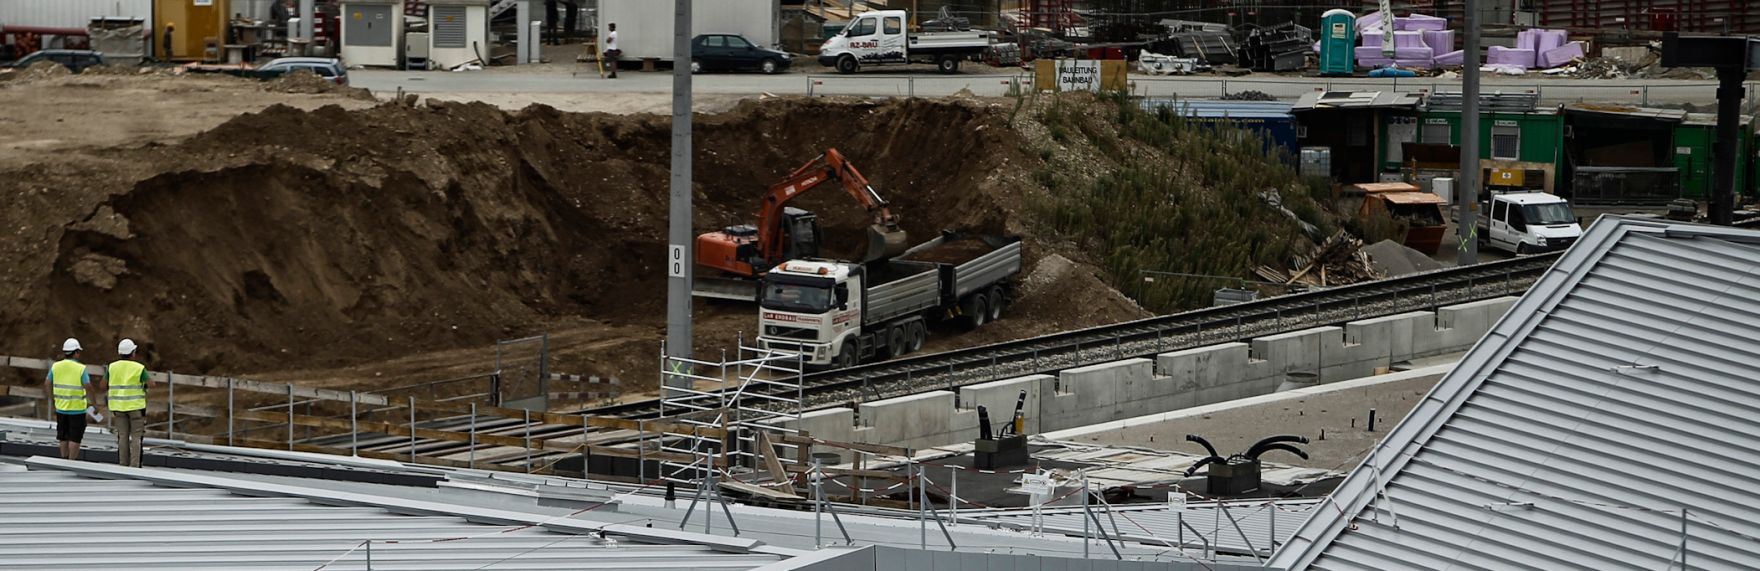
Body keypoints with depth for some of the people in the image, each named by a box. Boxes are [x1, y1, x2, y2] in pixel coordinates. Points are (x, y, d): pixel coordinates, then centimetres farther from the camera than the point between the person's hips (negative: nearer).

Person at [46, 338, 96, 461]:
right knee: (75, 437, 1)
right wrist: (91, 400, -3)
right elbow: (88, 386, -18)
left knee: (63, 436, 17)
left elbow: (47, 383, 6)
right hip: (77, 408, -5)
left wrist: (52, 396, 22)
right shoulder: (81, 368, -14)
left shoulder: (56, 366, 0)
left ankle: (64, 459, 23)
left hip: (61, 408, 5)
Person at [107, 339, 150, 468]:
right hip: (136, 406, -3)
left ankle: (123, 465, 5)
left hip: (118, 406, 3)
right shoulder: (139, 368, -8)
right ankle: (134, 466, -4)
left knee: (123, 436, 7)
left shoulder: (113, 367, 2)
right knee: (136, 437, 1)